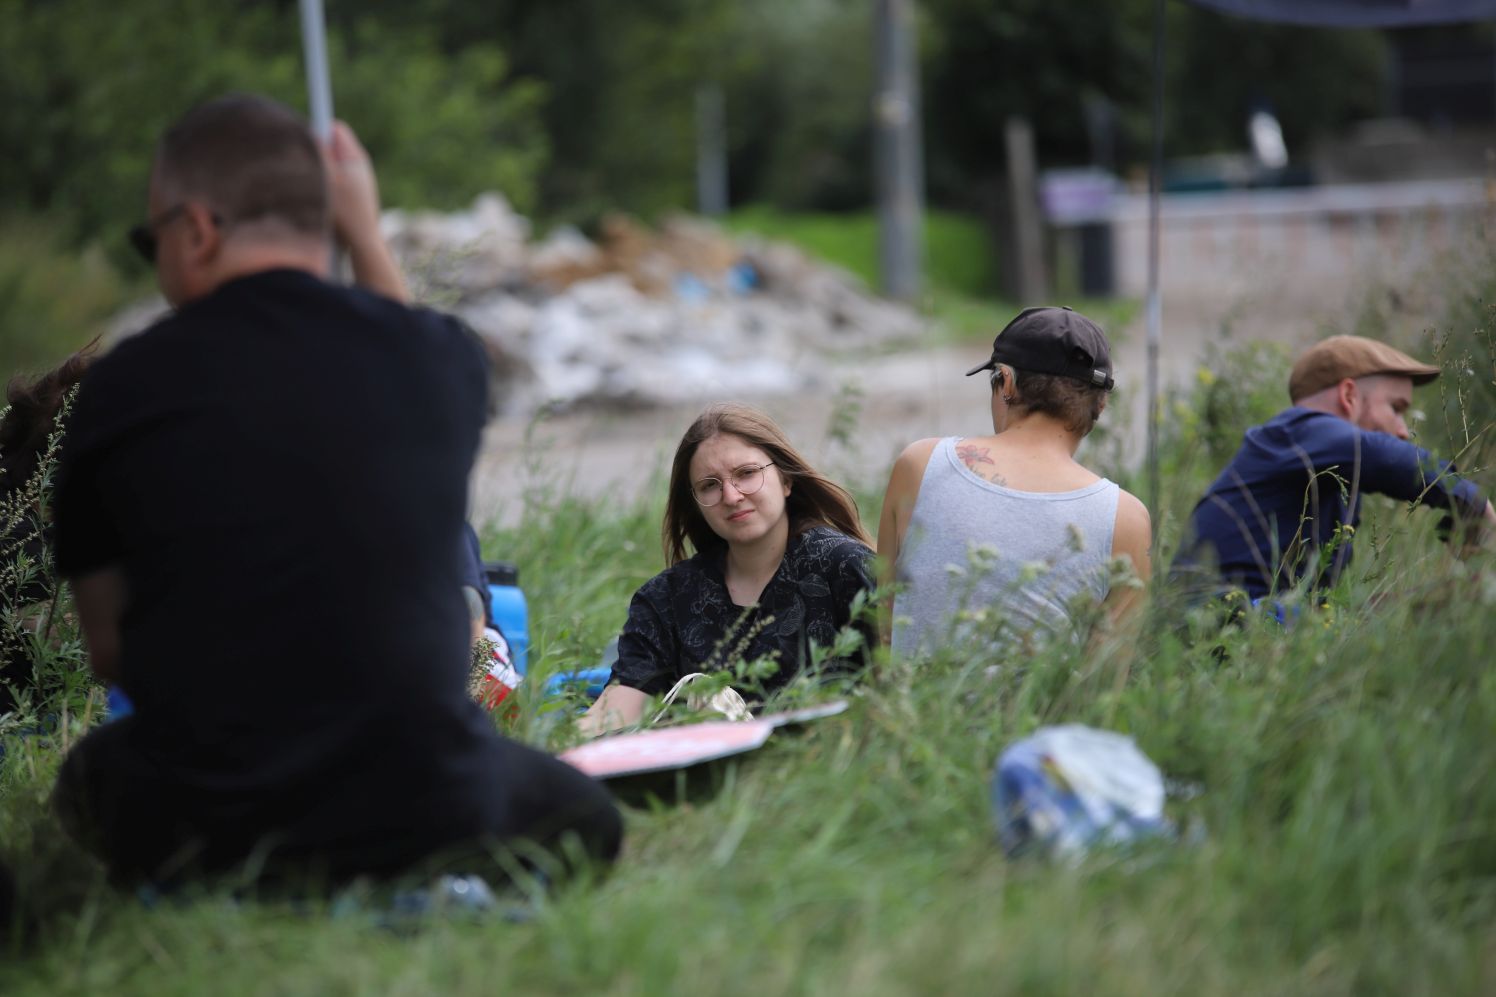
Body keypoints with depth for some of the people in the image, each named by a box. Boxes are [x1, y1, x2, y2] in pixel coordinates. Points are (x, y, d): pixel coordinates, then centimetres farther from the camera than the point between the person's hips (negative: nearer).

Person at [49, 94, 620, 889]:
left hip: (197, 832, 0)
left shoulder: (123, 387, -6)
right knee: (585, 817, 29)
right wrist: (365, 232, 39)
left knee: (91, 772, 34)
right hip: (425, 816, 0)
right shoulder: (441, 355, -2)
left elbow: (108, 652, 4)